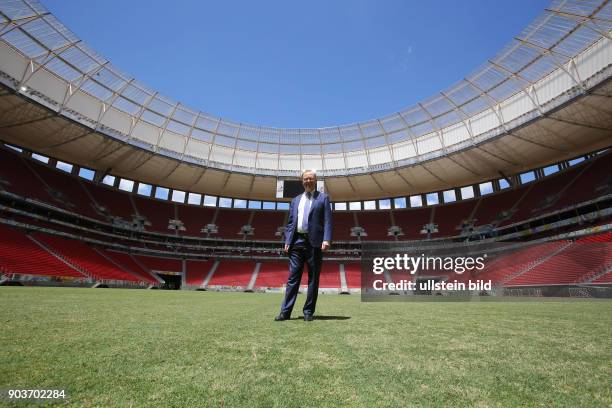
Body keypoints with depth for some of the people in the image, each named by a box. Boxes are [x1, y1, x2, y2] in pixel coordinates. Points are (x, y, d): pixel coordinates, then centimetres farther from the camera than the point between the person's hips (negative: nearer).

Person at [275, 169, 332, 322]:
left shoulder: (323, 198, 8)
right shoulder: (295, 200, 18)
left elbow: (327, 221, -2)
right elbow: (290, 223, 14)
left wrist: (327, 240, -15)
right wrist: (287, 241, 3)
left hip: (314, 242, -3)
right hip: (297, 241, 3)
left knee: (313, 278, 3)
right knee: (293, 277, 3)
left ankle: (309, 312, 13)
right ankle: (286, 311, 7)